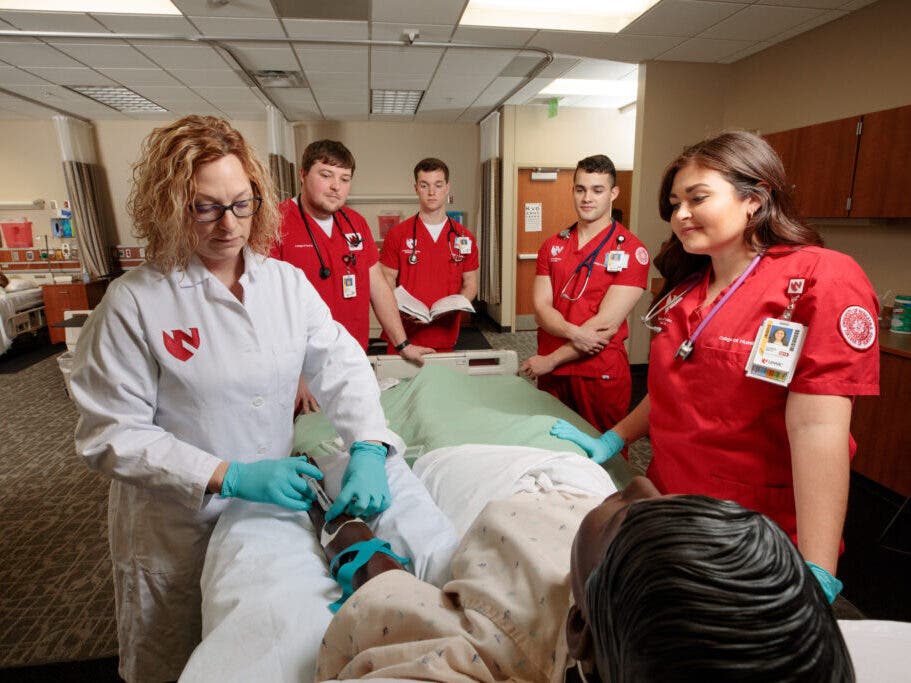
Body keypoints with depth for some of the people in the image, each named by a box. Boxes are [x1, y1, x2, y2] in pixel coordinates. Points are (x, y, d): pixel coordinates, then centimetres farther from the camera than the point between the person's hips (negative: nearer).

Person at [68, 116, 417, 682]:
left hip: (276, 509, 3)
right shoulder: (134, 303, -14)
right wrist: (229, 477, -25)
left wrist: (369, 447, -25)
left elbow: (341, 364, -8)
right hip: (177, 532, -2)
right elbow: (110, 434, -15)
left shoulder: (288, 282, -3)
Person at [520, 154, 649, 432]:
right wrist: (575, 333, -21)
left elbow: (607, 324, -15)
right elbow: (541, 307, -1)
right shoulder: (552, 246, 8)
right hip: (550, 372, 4)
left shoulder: (631, 250, -8)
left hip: (601, 375, -4)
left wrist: (552, 359, -13)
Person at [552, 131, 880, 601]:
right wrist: (611, 441, 6)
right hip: (670, 510, 6)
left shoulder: (821, 278, -15)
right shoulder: (686, 289, 5)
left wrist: (816, 578, -26)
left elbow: (817, 428, -24)